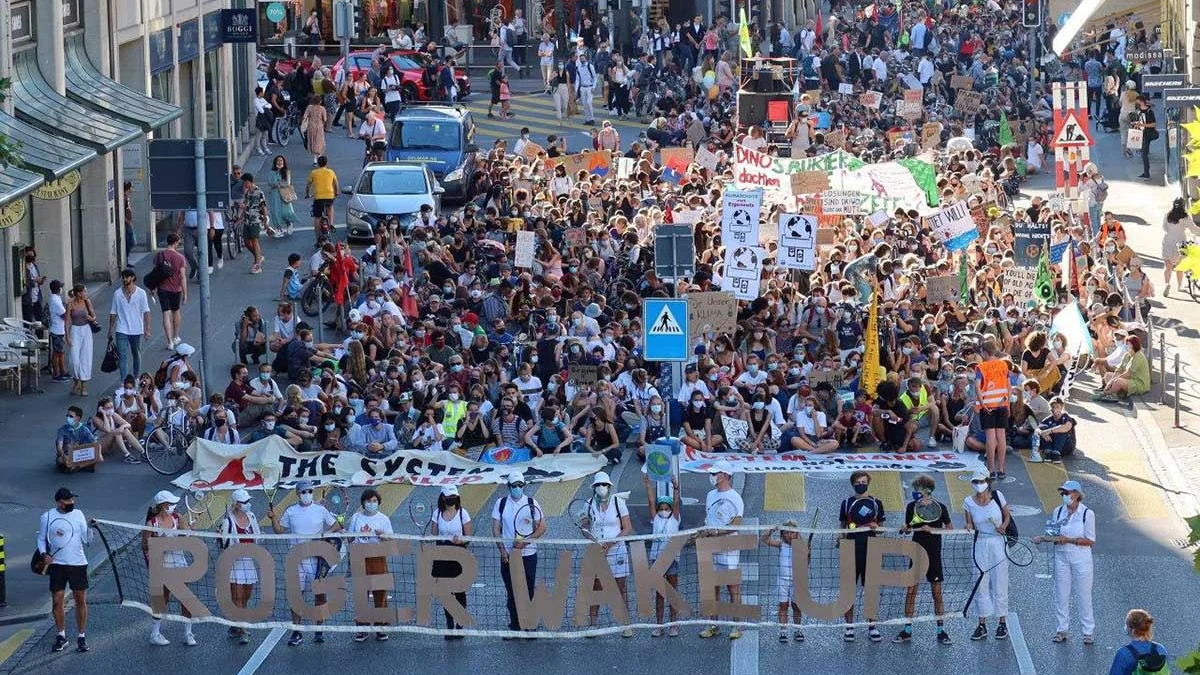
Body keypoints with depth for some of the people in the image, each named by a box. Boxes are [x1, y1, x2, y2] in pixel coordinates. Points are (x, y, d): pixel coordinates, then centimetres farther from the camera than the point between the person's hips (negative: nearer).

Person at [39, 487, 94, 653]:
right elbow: (41, 539, 8)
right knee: (57, 602, 0)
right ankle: (61, 636, 17)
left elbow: (86, 540, 2)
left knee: (81, 601, 2)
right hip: (57, 564, -1)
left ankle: (81, 637, 11)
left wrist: (89, 527, -16)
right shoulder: (47, 517, 0)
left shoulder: (78, 514, 4)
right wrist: (44, 554, -8)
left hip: (78, 564, 1)